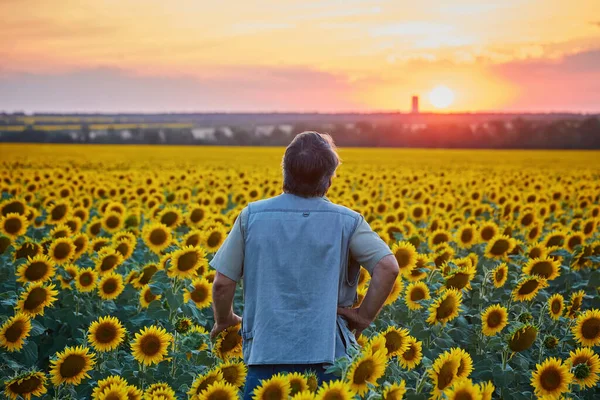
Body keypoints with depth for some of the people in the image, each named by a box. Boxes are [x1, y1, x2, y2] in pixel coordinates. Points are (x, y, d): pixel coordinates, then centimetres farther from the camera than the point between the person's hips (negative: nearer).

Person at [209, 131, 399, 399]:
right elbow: (388, 268, -13)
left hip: (266, 355, 0)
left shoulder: (252, 216, -1)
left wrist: (224, 320, 18)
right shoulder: (346, 221, -2)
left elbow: (222, 283, 0)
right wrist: (365, 315, -2)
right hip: (327, 355, 0)